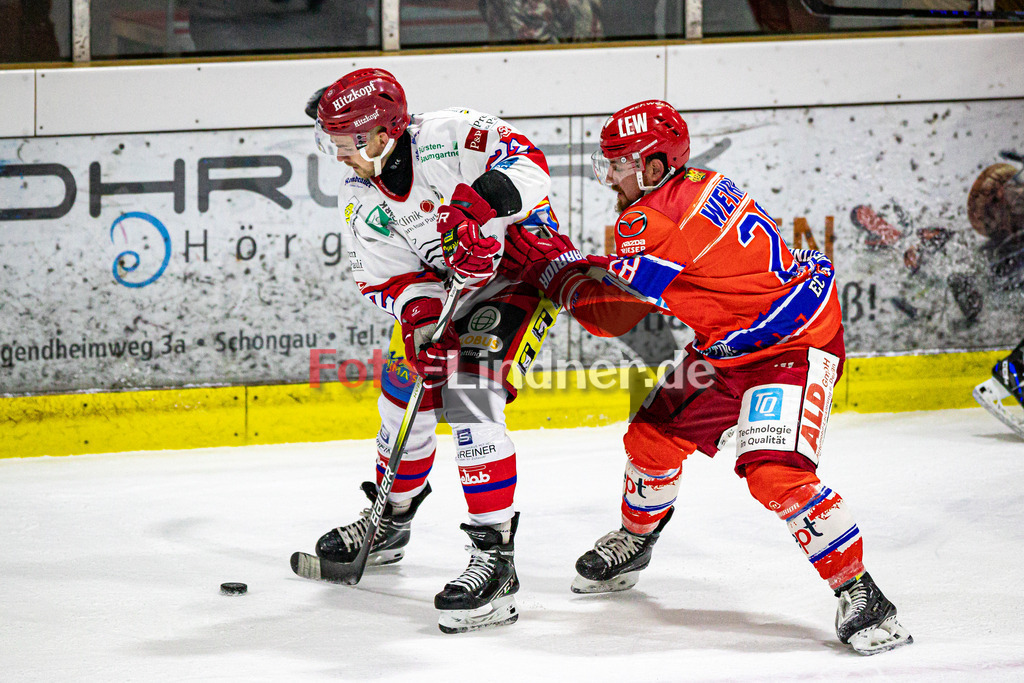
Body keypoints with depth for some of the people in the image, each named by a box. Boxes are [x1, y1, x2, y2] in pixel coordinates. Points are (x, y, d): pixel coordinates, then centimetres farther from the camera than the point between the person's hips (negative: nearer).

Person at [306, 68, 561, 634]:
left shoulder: (448, 136, -25)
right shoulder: (358, 198, -5)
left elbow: (526, 162, -30)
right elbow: (390, 278, -5)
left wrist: (478, 200, -47)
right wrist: (418, 317, -26)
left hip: (524, 267, -8)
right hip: (451, 290, 8)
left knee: (468, 395, -24)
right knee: (405, 391, 14)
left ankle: (495, 558, -27)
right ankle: (389, 520, 43)